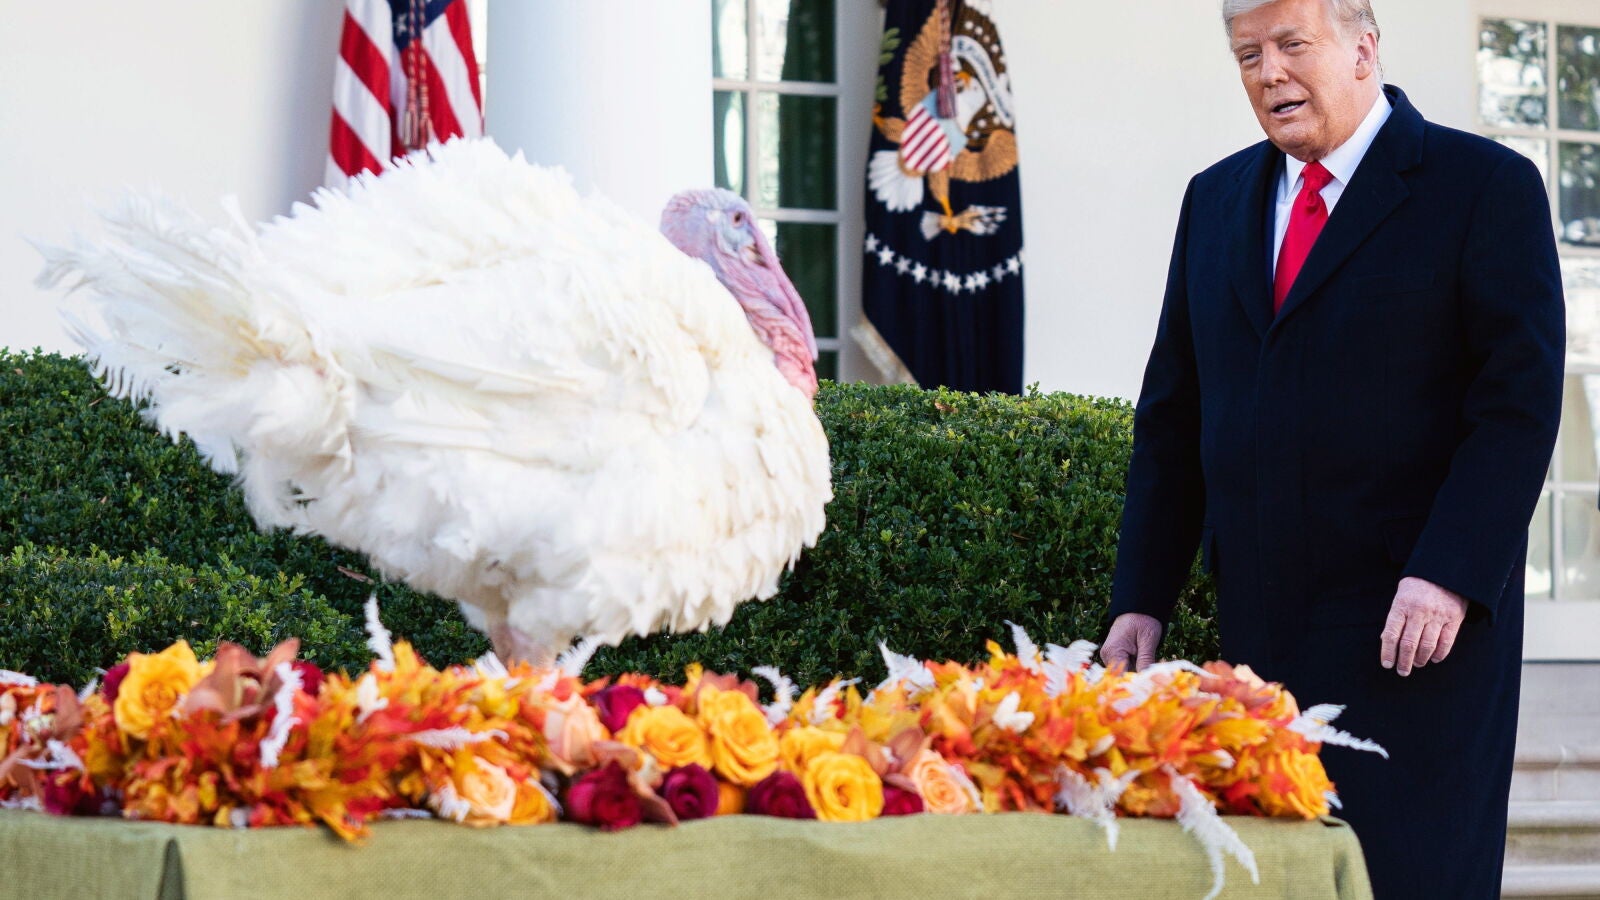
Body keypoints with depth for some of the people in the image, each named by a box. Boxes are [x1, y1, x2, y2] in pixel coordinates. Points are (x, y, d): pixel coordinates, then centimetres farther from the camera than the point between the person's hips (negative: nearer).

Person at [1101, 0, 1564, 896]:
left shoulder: (1487, 186, -2)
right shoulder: (1216, 199, 16)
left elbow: (1521, 404, -9)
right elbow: (1173, 414, 17)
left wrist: (1448, 578, -19)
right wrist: (1142, 597, 10)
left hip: (1418, 625, -5)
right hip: (1261, 631, 5)